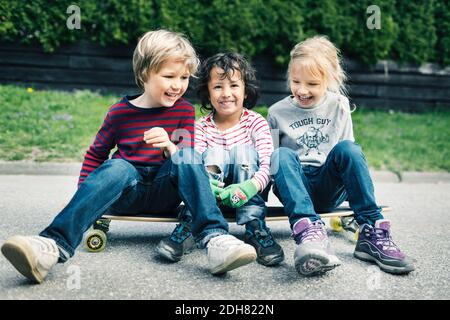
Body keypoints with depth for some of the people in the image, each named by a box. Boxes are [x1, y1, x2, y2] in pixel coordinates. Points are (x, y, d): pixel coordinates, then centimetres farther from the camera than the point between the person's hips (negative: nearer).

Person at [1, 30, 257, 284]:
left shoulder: (185, 111, 5)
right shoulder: (120, 112, 2)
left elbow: (188, 158, 0)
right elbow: (96, 153, 11)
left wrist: (170, 147, -23)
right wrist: (84, 191, -2)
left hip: (165, 190, 1)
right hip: (127, 190, -1)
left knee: (187, 156, -26)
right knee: (118, 167, -34)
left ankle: (214, 238, -42)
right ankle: (54, 246, -51)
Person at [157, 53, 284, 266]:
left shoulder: (255, 122, -4)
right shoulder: (202, 127, 0)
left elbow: (268, 165, -16)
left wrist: (251, 186, -37)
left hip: (247, 196, 0)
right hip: (213, 195, 1)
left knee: (243, 151, -24)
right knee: (213, 154, -25)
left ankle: (255, 228, -29)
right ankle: (188, 226, -33)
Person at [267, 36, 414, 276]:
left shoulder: (339, 105, 6)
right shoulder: (277, 112, 4)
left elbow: (348, 153, 10)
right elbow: (267, 158, 9)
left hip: (329, 189, 1)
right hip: (296, 186, 0)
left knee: (347, 148, -29)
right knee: (283, 155, -33)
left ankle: (371, 232, -33)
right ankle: (309, 232, -54)